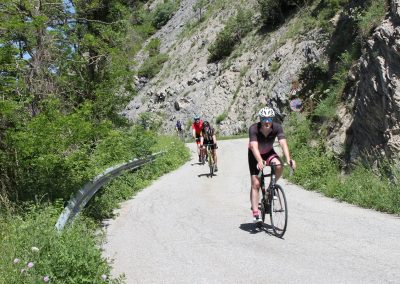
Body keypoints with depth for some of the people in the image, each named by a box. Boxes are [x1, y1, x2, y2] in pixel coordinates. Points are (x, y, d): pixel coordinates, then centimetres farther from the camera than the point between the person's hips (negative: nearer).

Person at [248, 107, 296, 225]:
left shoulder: (277, 127, -24)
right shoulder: (254, 129, -30)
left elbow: (283, 143, -34)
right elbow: (254, 147, -41)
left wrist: (288, 159, -49)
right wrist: (260, 161, -57)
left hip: (269, 152, 2)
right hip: (255, 155, -2)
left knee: (279, 166, -30)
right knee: (255, 183, -11)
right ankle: (255, 213, -7)